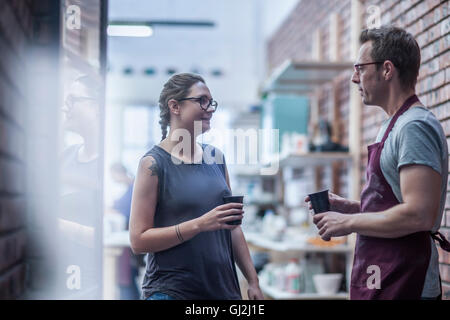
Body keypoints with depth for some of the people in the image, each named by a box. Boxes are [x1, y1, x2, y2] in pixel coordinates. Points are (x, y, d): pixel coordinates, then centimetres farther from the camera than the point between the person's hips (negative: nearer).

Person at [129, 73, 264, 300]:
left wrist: (253, 281, 9)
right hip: (171, 291, -5)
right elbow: (138, 240, -13)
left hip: (224, 288, 5)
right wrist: (200, 224, -21)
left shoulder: (215, 157, 8)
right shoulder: (153, 163, -9)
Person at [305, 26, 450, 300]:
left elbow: (418, 215, -25)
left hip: (399, 286, -9)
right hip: (382, 280, 9)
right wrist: (348, 207, 10)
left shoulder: (415, 127, -16)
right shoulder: (396, 125, 16)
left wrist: (349, 222, -15)